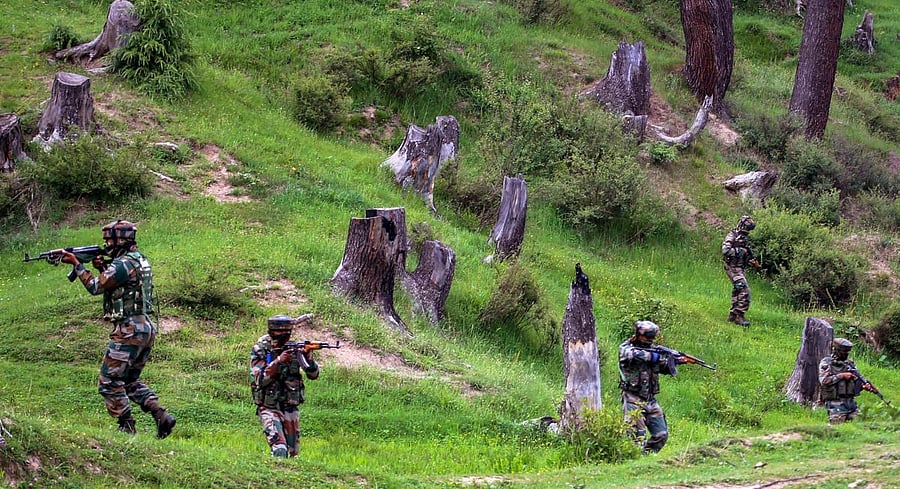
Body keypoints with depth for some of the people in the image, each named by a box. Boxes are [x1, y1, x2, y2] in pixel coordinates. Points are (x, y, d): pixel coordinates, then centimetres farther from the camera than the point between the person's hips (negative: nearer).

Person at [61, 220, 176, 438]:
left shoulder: (123, 264, -16)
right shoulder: (140, 260, 15)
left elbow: (95, 287, -9)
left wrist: (76, 263, 0)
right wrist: (103, 268, 11)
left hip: (128, 330, -10)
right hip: (146, 329, 10)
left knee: (109, 383, -1)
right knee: (131, 381, 19)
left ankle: (127, 428, -2)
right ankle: (162, 416, 5)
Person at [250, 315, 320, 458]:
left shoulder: (295, 349, 1)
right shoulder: (260, 350, -7)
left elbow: (313, 375, -1)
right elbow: (260, 380, -17)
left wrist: (308, 358, -21)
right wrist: (278, 361, -26)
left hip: (291, 408, 4)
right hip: (269, 408, -4)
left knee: (293, 452, 9)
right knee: (280, 451, -23)